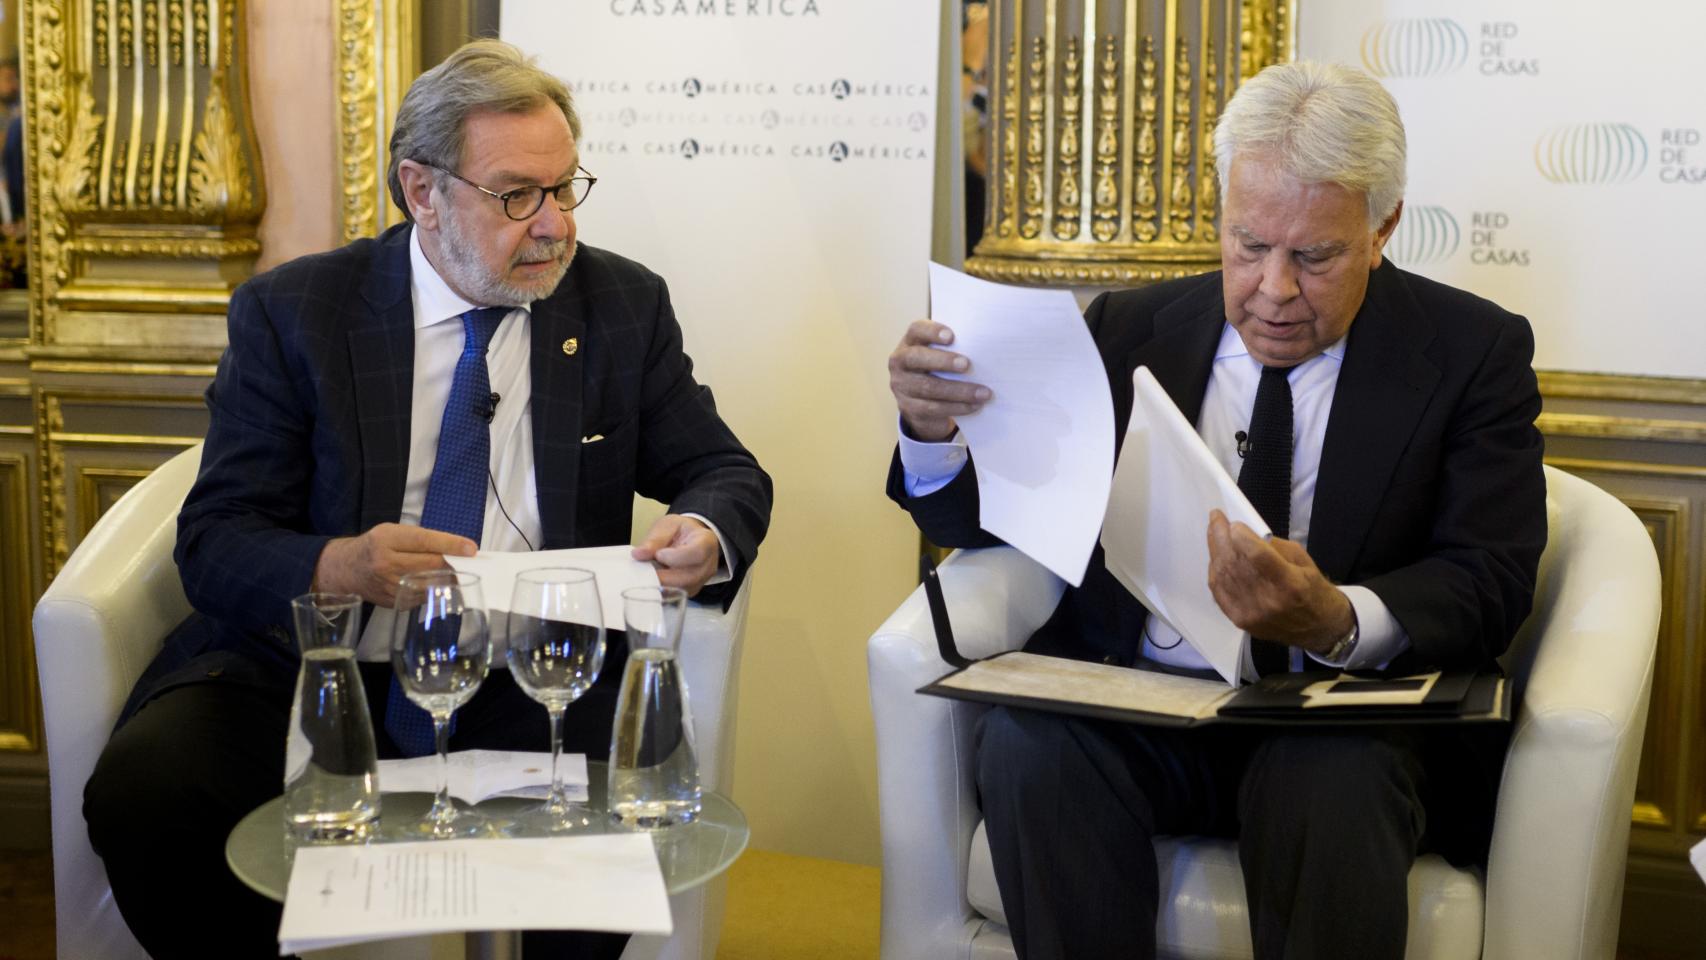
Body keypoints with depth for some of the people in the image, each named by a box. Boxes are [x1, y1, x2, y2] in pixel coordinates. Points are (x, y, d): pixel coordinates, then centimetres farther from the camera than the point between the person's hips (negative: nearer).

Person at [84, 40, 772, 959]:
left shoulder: (624, 305, 7)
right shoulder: (290, 312, 1)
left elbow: (726, 471, 10)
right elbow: (215, 542, -3)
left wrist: (705, 536, -16)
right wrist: (337, 565, -27)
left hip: (527, 691, 0)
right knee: (138, 792, -25)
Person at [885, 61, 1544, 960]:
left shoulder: (1473, 352, 3)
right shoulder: (1129, 328, 9)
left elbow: (1487, 584, -6)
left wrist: (1338, 622, -28)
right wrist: (934, 429, -15)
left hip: (1346, 728, -2)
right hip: (1133, 709, 2)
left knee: (1330, 775, -35)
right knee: (1025, 740, -29)